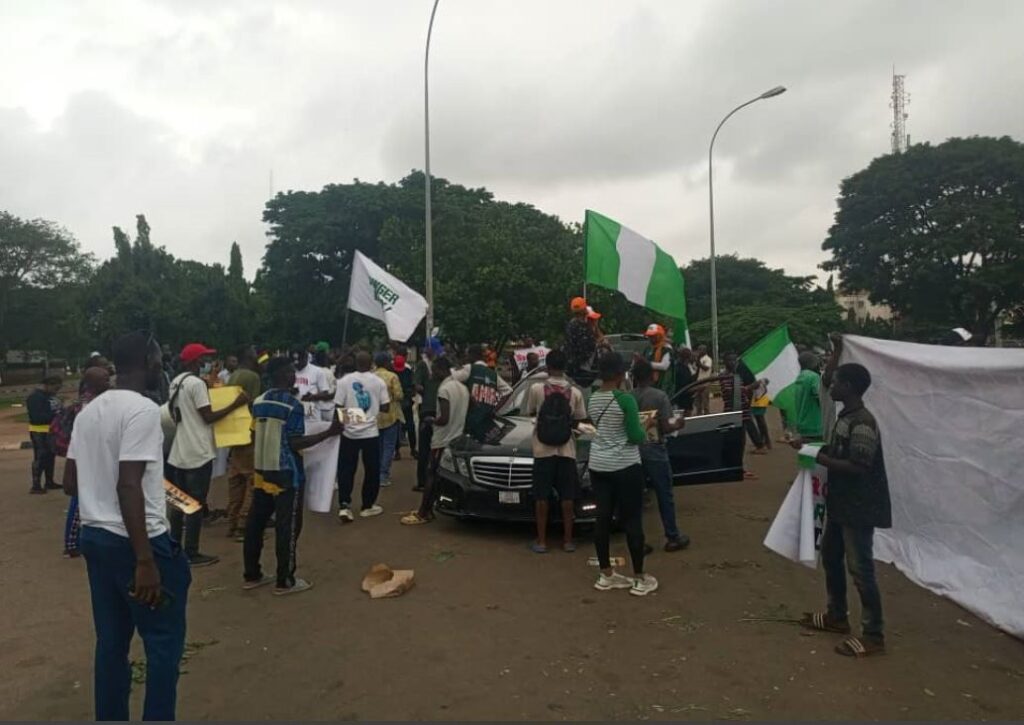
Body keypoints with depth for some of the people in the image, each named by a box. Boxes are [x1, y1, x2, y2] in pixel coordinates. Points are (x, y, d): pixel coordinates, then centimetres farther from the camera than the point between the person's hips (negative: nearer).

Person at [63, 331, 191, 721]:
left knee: (111, 641, 16)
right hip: (133, 542, -8)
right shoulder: (143, 409, -17)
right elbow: (128, 486, -24)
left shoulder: (88, 411, 9)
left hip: (94, 537, 9)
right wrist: (145, 561, -23)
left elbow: (70, 483, 13)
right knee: (164, 643, 4)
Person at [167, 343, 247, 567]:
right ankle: (192, 553, 5)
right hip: (198, 452, -9)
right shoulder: (196, 383, -17)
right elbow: (208, 417, -19)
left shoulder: (175, 382, 12)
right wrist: (235, 404, -16)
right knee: (196, 503, -1)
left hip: (180, 451, 9)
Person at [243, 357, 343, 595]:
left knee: (255, 523, 13)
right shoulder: (293, 405, -16)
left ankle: (251, 575, 23)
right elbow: (295, 443, -19)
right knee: (287, 527, 1)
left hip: (262, 470, 8)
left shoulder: (258, 402, 7)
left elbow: (254, 437, 14)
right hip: (286, 474, -8)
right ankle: (285, 581, 7)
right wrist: (329, 432, -16)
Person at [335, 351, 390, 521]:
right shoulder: (378, 381, -2)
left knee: (346, 470, 8)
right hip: (371, 432, 0)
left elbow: (338, 406, -6)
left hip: (349, 432, 1)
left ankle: (344, 506, -1)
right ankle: (368, 506, 18)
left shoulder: (345, 380, -3)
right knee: (372, 470, 11)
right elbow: (385, 407, -2)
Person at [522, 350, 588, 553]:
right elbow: (577, 422, 3)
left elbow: (529, 413, 6)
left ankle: (541, 540, 11)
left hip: (543, 450, -1)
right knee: (567, 496, 9)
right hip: (566, 450, 1)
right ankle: (568, 540, 14)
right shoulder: (575, 392, -4)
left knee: (542, 496, 7)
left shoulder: (536, 389, -8)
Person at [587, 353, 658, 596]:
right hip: (625, 466, -6)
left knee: (603, 517, 10)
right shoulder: (626, 399, -17)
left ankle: (606, 574, 20)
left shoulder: (592, 400, 4)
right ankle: (640, 578, 11)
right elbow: (635, 436, -16)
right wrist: (644, 429, 5)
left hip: (598, 465, 6)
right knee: (632, 520, 3)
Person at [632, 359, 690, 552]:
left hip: (633, 451, 3)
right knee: (665, 495, 10)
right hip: (654, 451, -3)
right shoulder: (659, 396, -10)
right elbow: (665, 427, -14)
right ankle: (673, 537, 19)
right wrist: (679, 424, 5)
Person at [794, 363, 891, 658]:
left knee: (860, 569, -2)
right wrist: (812, 446, 7)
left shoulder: (863, 423, -22)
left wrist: (819, 458, -21)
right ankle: (837, 616, 36)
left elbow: (857, 467, -26)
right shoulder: (845, 417, 9)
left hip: (860, 508, -11)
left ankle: (874, 635, 10)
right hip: (840, 503, 11)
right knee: (830, 557, 20)